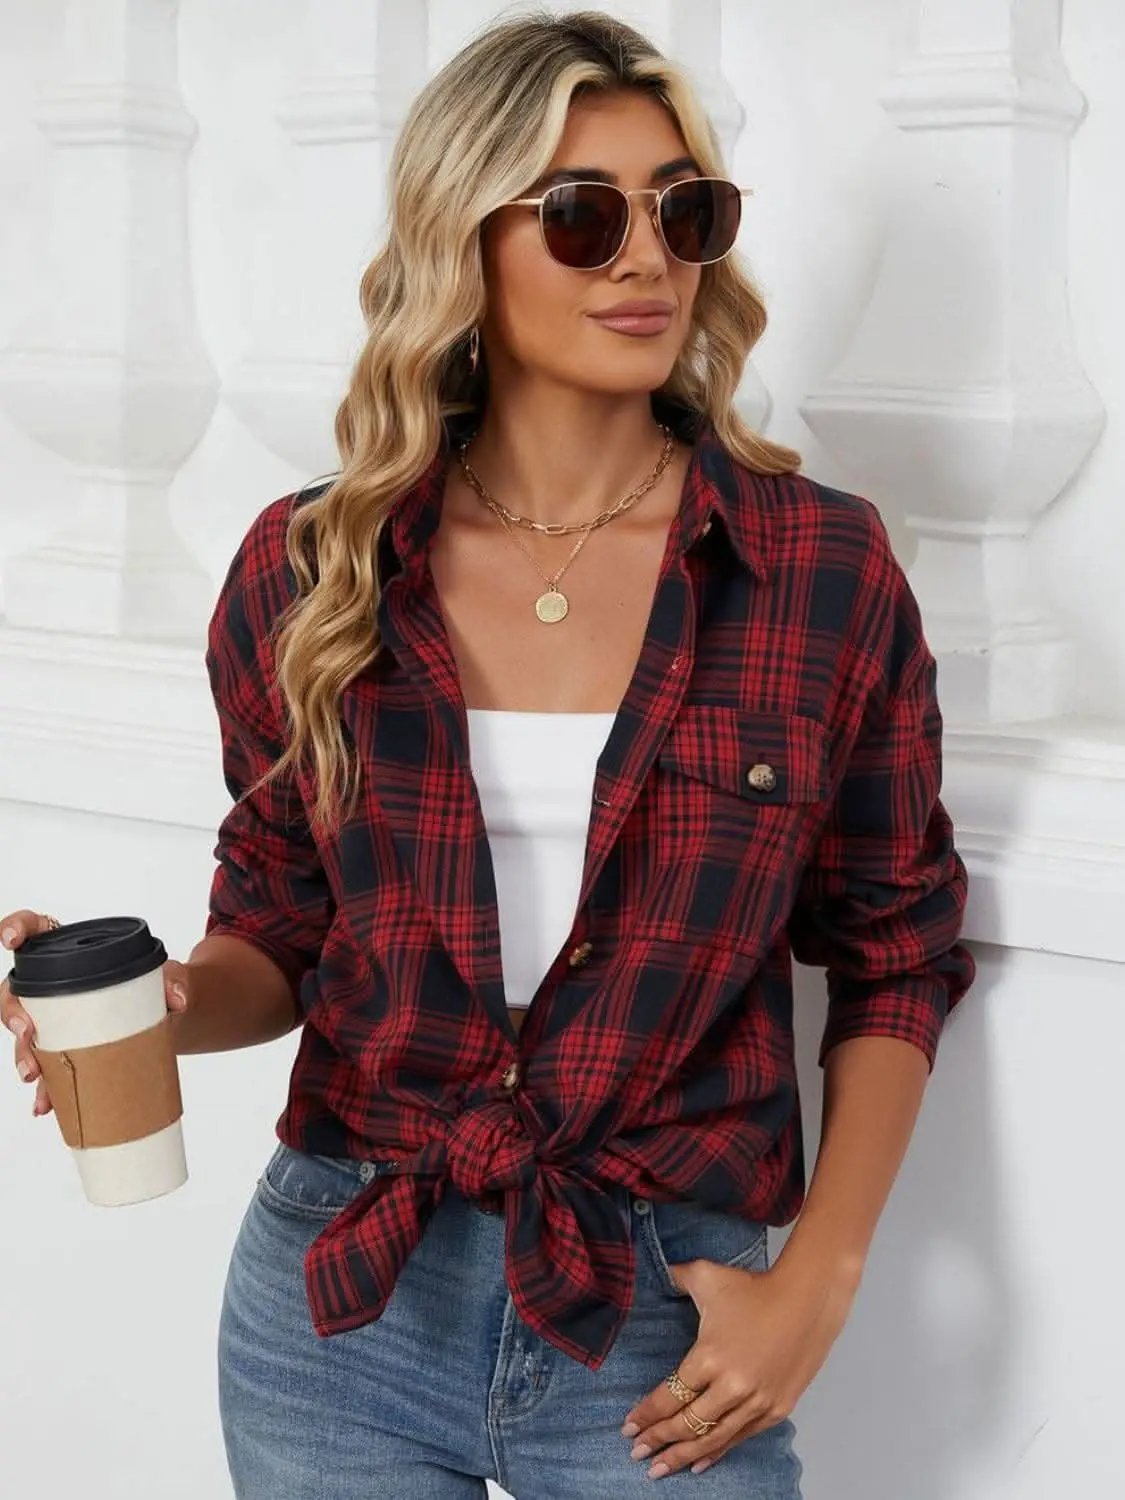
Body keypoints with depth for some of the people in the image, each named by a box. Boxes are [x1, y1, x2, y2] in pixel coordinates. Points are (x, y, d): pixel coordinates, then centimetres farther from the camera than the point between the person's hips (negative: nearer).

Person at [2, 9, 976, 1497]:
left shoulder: (827, 573, -6)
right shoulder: (308, 574, -3)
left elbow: (893, 956, 3)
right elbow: (277, 929, 8)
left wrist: (817, 1281, -5)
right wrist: (163, 1001, -13)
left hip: (666, 1325, -1)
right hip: (340, 1297, 2)